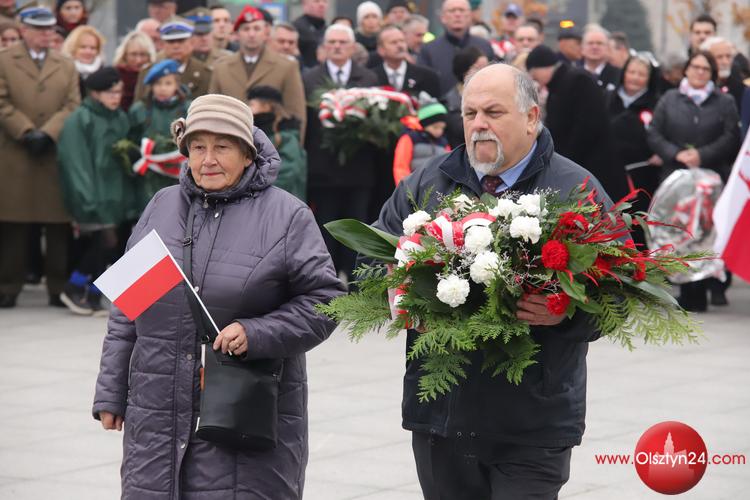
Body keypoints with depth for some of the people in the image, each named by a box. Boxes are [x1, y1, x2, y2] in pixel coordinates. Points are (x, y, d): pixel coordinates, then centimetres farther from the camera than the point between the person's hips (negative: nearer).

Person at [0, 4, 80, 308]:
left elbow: (72, 106, 5)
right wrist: (26, 133, -13)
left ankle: (59, 289, 5)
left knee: (59, 225, 0)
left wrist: (47, 133, -10)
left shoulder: (67, 66, 16)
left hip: (56, 155, 2)